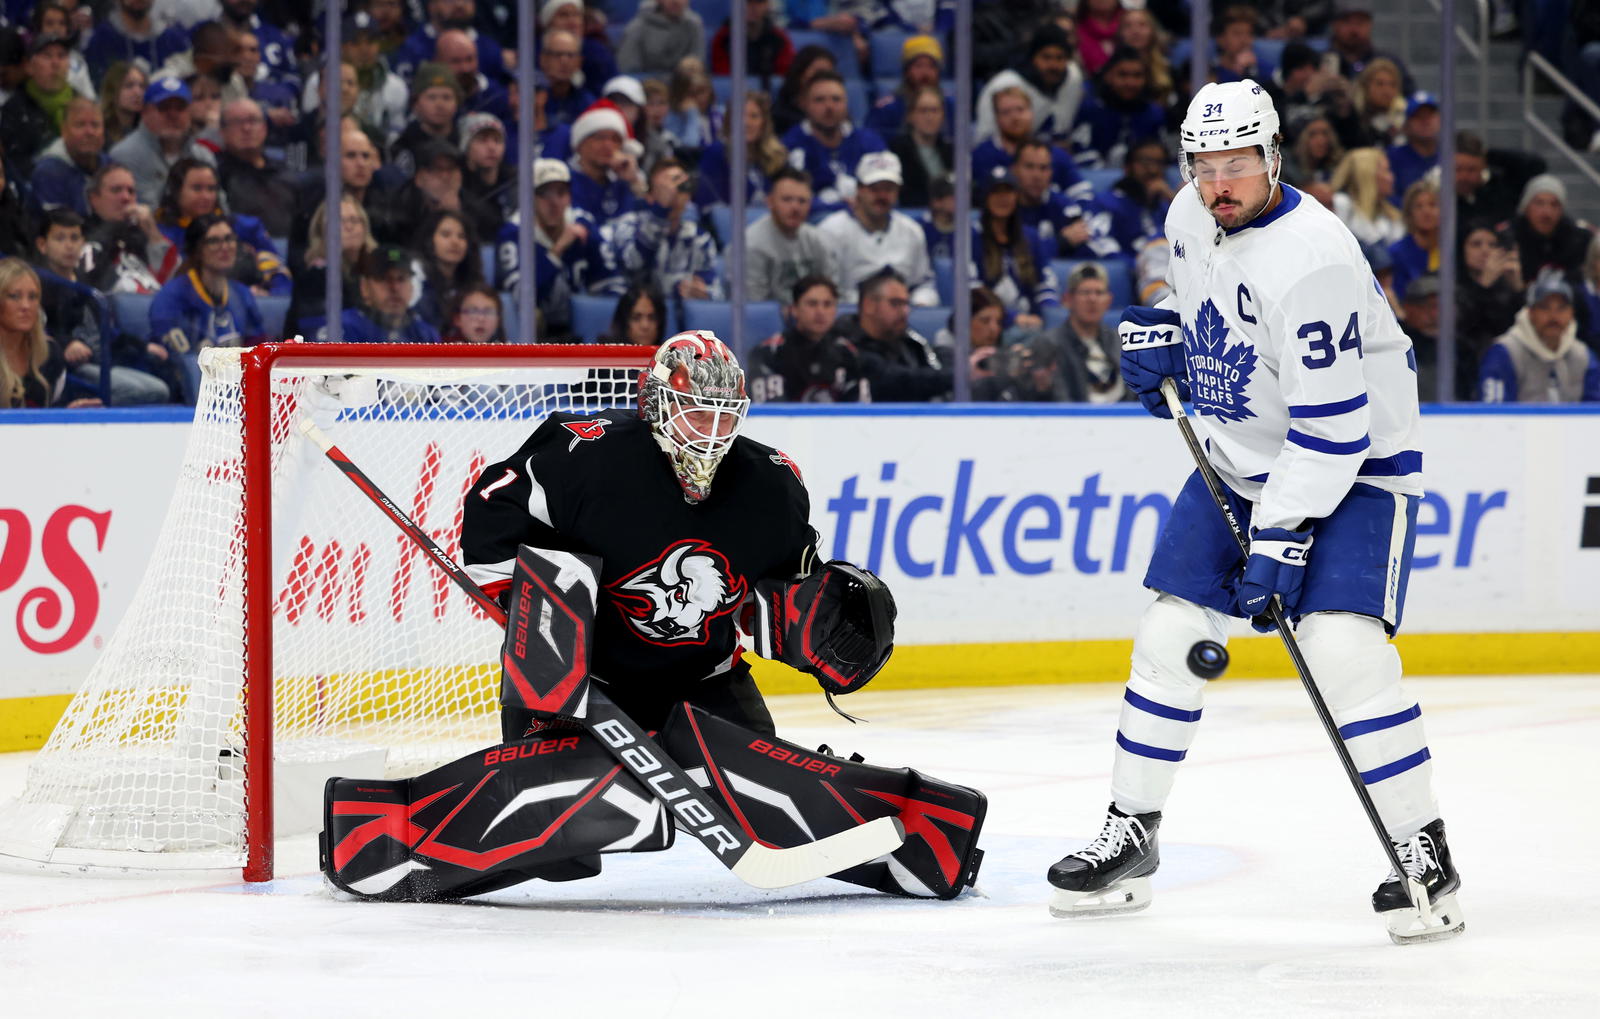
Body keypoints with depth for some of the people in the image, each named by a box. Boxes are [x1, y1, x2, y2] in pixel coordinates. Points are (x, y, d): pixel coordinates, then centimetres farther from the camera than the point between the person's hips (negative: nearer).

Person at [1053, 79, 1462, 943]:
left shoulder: (1310, 257, -28)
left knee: (1343, 647, -22)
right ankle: (1129, 839, 16)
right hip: (1241, 459, 8)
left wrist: (1283, 535, -29)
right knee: (1171, 635, 3)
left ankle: (1423, 855, -10)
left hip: (1355, 466, -8)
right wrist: (1159, 333, 3)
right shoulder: (1192, 218, -2)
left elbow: (1333, 423, -28)